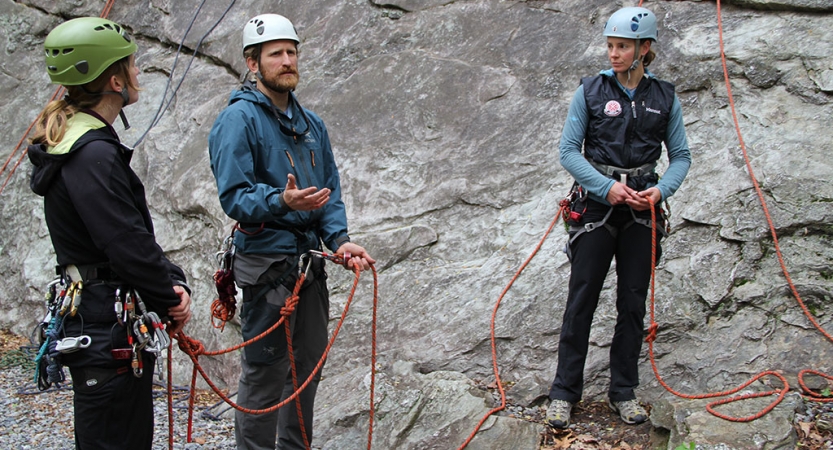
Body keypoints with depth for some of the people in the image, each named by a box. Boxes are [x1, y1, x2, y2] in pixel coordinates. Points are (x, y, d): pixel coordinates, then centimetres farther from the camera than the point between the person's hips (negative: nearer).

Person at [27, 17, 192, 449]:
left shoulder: (91, 143, 14)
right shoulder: (92, 156, -21)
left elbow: (137, 231, 15)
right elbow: (128, 244, -24)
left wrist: (171, 282, 3)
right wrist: (169, 297, -9)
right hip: (109, 332, -11)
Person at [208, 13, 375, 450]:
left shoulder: (311, 123, 13)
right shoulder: (239, 119, -10)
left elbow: (330, 188, 12)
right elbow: (234, 197, -17)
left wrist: (339, 239, -4)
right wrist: (282, 201, -34)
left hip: (309, 261, 8)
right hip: (267, 262, -7)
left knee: (308, 364, 16)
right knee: (264, 372, -1)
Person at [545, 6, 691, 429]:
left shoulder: (664, 96, 4)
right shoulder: (590, 90, -2)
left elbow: (680, 156, 8)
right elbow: (568, 151, -4)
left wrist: (661, 189, -11)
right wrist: (607, 187, -15)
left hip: (642, 208, 2)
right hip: (597, 204, -2)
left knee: (633, 302, 7)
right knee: (582, 299, -1)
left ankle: (623, 392, 19)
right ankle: (564, 391, 8)